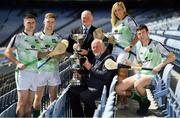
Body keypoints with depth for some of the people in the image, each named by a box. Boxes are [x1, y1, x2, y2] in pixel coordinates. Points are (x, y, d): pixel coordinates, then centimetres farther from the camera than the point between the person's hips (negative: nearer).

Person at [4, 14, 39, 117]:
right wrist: (18, 63, -17)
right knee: (22, 102, -9)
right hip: (23, 72, -6)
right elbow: (8, 52, -4)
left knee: (30, 102, 8)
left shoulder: (37, 39, 16)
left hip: (35, 72, 6)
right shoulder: (18, 37, 0)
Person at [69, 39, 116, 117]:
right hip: (90, 85, 9)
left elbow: (105, 76, -24)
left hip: (100, 88, -9)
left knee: (84, 96, -32)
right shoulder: (97, 58, 17)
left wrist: (91, 68, -16)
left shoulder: (108, 58, -11)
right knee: (72, 91, 0)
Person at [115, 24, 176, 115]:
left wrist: (160, 65, -19)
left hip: (151, 75, -7)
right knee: (118, 89, -7)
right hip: (140, 74, 7)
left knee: (137, 85, -39)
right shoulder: (139, 47, 14)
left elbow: (172, 56, -8)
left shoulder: (156, 45, -5)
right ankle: (140, 97, 10)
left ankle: (145, 102, -7)